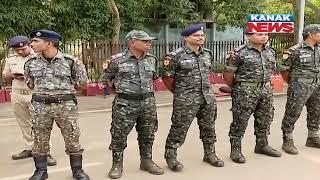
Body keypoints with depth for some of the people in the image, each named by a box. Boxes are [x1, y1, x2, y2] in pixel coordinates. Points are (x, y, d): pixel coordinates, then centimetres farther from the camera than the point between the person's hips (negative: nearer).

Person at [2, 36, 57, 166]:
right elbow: (4, 77, 20)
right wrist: (12, 76, -3)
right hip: (17, 95, 5)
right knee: (24, 125, 11)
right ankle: (29, 149, 23)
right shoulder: (10, 60, 13)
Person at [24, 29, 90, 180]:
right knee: (40, 140, 10)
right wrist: (42, 91, 13)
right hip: (40, 106, 2)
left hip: (66, 105, -2)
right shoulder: (31, 62, 2)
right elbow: (30, 83, 19)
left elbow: (82, 80, 5)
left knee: (72, 139, 5)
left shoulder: (69, 61, -7)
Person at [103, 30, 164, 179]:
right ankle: (117, 165, 20)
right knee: (119, 135, 3)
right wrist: (119, 89, 5)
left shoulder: (152, 59, 6)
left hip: (148, 102, 4)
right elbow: (108, 77, 6)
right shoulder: (117, 60, -8)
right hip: (125, 104, -4)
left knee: (147, 134, 12)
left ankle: (146, 161, 29)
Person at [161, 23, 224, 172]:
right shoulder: (176, 56, -11)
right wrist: (178, 92, 0)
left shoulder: (208, 54, 9)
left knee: (208, 127, 14)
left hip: (208, 97, 6)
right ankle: (170, 157, 15)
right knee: (179, 129, 0)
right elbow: (166, 76, -7)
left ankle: (209, 154, 31)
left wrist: (205, 89, 16)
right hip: (185, 100, -6)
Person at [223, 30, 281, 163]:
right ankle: (235, 150, 10)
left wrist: (266, 84, 17)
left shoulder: (271, 52, 9)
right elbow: (228, 74, -8)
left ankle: (262, 145, 34)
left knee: (265, 119, 15)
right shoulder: (240, 53, -12)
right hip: (245, 92, -6)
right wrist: (235, 88, 4)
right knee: (240, 121, -1)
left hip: (266, 90, 7)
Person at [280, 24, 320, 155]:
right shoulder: (295, 51, -13)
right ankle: (287, 142, 6)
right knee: (292, 114, -4)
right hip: (300, 89, -7)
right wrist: (292, 83, 3)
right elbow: (284, 69, -7)